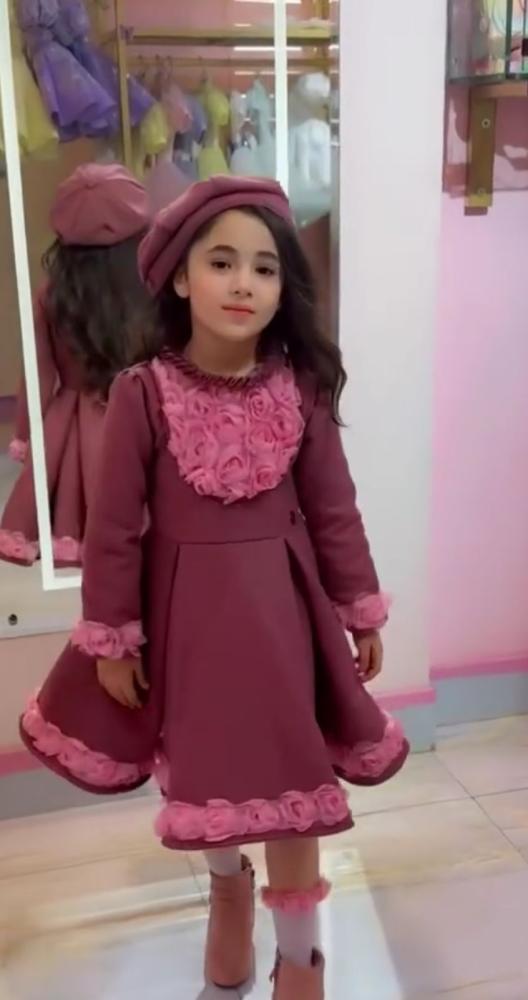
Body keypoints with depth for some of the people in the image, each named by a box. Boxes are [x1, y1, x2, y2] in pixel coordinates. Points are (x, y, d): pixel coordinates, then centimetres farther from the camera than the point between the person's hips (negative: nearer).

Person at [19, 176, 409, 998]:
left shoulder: (301, 390, -7)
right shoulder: (143, 392, -14)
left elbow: (334, 511, 0)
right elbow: (114, 525, -9)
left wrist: (363, 613, 6)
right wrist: (110, 638, -6)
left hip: (278, 605, 1)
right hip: (185, 609, 0)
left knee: (291, 776, 9)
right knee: (201, 770, 19)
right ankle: (229, 885, 52)